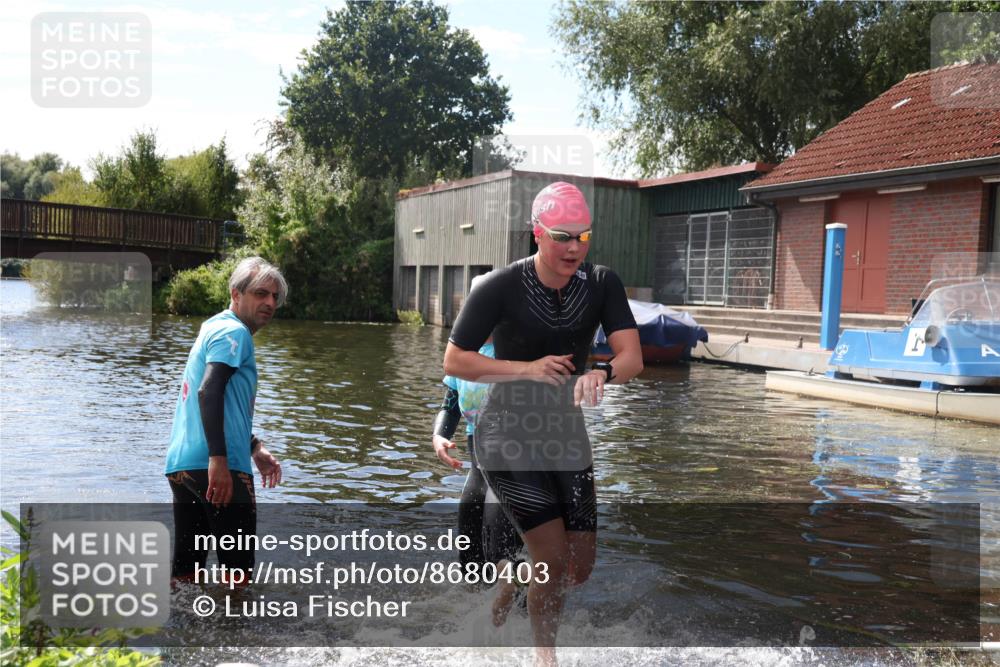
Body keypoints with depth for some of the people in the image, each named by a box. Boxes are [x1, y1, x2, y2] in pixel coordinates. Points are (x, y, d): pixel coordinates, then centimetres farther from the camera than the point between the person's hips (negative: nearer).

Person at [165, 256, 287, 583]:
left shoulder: (212, 327, 25)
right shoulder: (234, 331, -6)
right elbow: (209, 392, -22)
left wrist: (255, 448, 33)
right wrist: (218, 459, -28)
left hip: (180, 464, 9)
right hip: (216, 466, -9)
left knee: (185, 570, 13)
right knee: (238, 569, -1)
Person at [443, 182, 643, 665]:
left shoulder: (602, 284, -7)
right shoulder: (501, 288, -17)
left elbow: (632, 357, -15)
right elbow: (454, 361, -14)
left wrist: (601, 374, -38)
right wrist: (528, 369, -25)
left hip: (567, 432, 5)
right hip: (508, 436, -4)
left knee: (582, 568, 8)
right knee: (553, 560, -9)